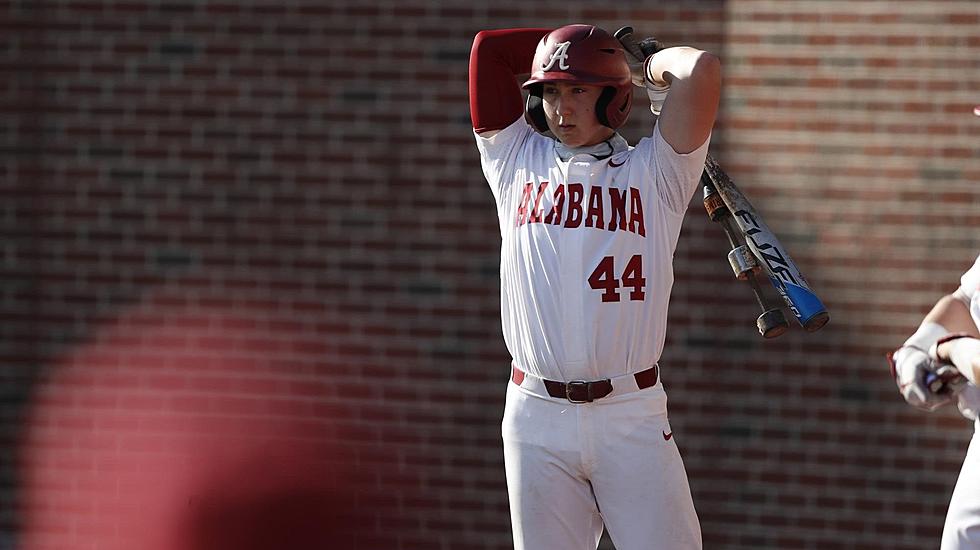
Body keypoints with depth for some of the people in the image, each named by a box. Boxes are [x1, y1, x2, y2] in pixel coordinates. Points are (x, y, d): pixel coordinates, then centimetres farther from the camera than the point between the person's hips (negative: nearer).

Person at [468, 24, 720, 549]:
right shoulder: (517, 162, 13)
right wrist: (605, 46, 17)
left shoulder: (653, 171, 5)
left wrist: (647, 66, 12)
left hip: (631, 414, -2)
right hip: (536, 415, 2)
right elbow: (488, 48, 11)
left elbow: (701, 70, -8)